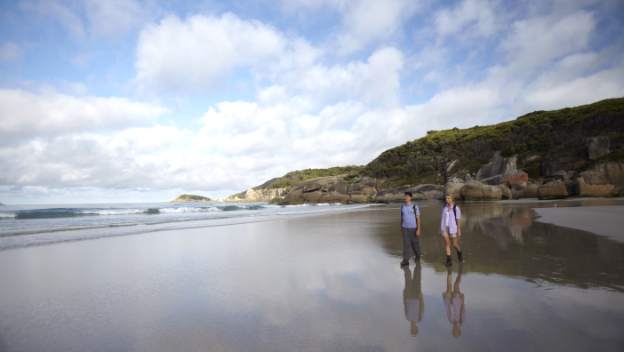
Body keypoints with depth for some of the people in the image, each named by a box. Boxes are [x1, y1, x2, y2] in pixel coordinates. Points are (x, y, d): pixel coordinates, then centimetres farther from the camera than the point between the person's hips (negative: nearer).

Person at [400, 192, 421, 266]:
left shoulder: (415, 207, -13)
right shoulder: (402, 206, -1)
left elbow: (418, 219, -13)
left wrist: (418, 229, -18)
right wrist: (401, 227, 15)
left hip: (413, 228, -2)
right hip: (405, 228, 2)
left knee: (415, 243, 14)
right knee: (406, 243, -4)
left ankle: (417, 254, 42)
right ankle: (406, 260, -3)